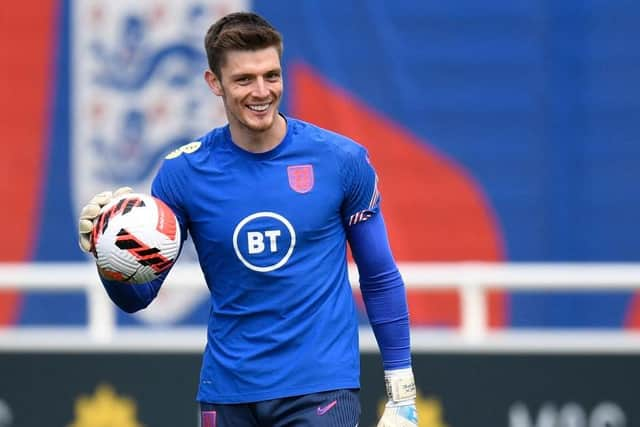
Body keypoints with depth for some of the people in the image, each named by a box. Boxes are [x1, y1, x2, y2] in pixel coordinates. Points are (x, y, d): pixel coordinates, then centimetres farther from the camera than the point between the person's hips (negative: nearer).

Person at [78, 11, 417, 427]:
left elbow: (380, 278, 5)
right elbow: (137, 296, 2)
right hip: (228, 390, 2)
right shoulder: (183, 172, -2)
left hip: (320, 389, -2)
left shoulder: (342, 160, -3)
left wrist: (402, 394, 3)